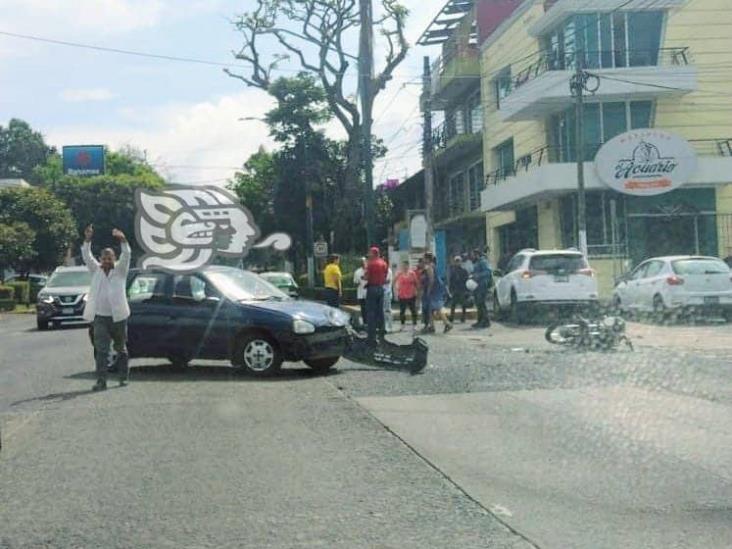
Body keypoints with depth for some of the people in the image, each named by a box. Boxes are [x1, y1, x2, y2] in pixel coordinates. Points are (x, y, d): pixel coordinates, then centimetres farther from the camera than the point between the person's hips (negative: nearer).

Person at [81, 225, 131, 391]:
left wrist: (122, 240, -28)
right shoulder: (96, 271, 10)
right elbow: (86, 256, -2)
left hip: (118, 316, -1)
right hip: (99, 317, 1)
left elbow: (126, 256, -11)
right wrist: (87, 240, -18)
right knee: (101, 350, -6)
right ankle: (101, 381, -9)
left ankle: (124, 377, 25)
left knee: (121, 348, 12)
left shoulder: (120, 270, 4)